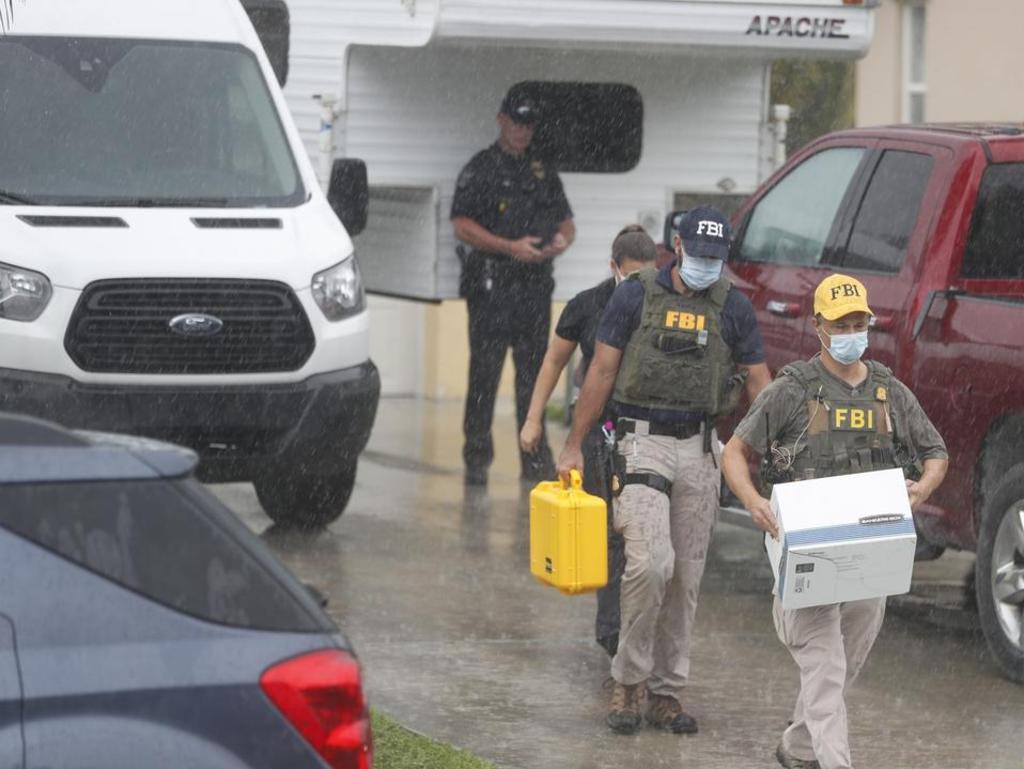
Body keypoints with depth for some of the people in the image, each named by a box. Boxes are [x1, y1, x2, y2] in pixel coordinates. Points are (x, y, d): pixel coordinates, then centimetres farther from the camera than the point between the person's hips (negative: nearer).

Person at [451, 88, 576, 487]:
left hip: (535, 286, 5)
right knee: (485, 374, -4)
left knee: (534, 373, 7)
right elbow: (462, 226, -9)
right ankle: (477, 457, 1)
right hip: (491, 285, -5)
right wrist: (512, 248, -17)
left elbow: (566, 222, 22)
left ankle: (535, 459, 11)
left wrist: (562, 240, -3)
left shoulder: (543, 171, 17)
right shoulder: (481, 169, 0)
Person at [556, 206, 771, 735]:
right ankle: (629, 679, -2)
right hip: (642, 440, -3)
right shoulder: (636, 296, -1)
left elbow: (758, 382, 8)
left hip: (701, 448, 3)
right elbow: (602, 372, 3)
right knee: (650, 562, -17)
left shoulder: (733, 308, 5)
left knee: (686, 577, 6)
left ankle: (666, 691, 15)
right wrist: (573, 446, 2)